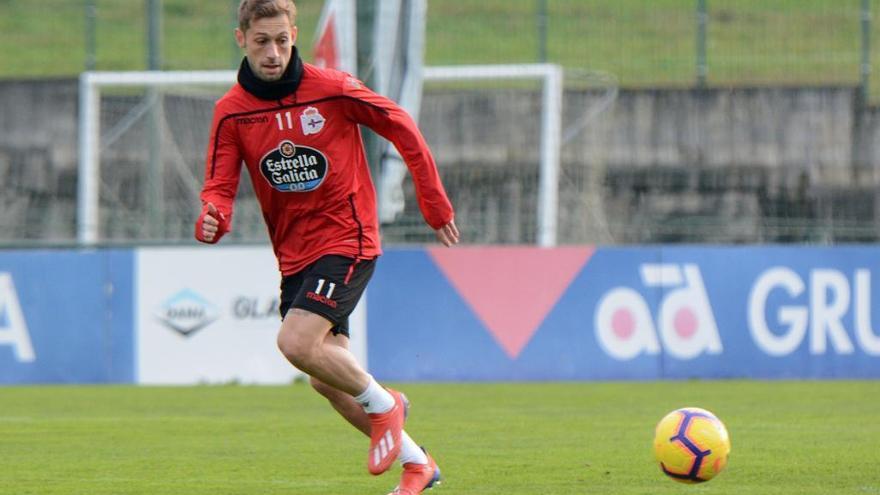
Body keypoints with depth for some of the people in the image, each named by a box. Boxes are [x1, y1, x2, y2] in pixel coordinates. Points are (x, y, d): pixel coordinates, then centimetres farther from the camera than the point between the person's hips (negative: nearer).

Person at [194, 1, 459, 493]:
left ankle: (383, 403, 2)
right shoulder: (232, 111, -2)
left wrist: (435, 205, 4)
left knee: (296, 342, -24)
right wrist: (212, 222, -30)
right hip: (294, 253, 5)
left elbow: (401, 127, -1)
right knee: (328, 381, 6)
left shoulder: (332, 89, -12)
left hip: (347, 240, -5)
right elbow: (221, 186, -5)